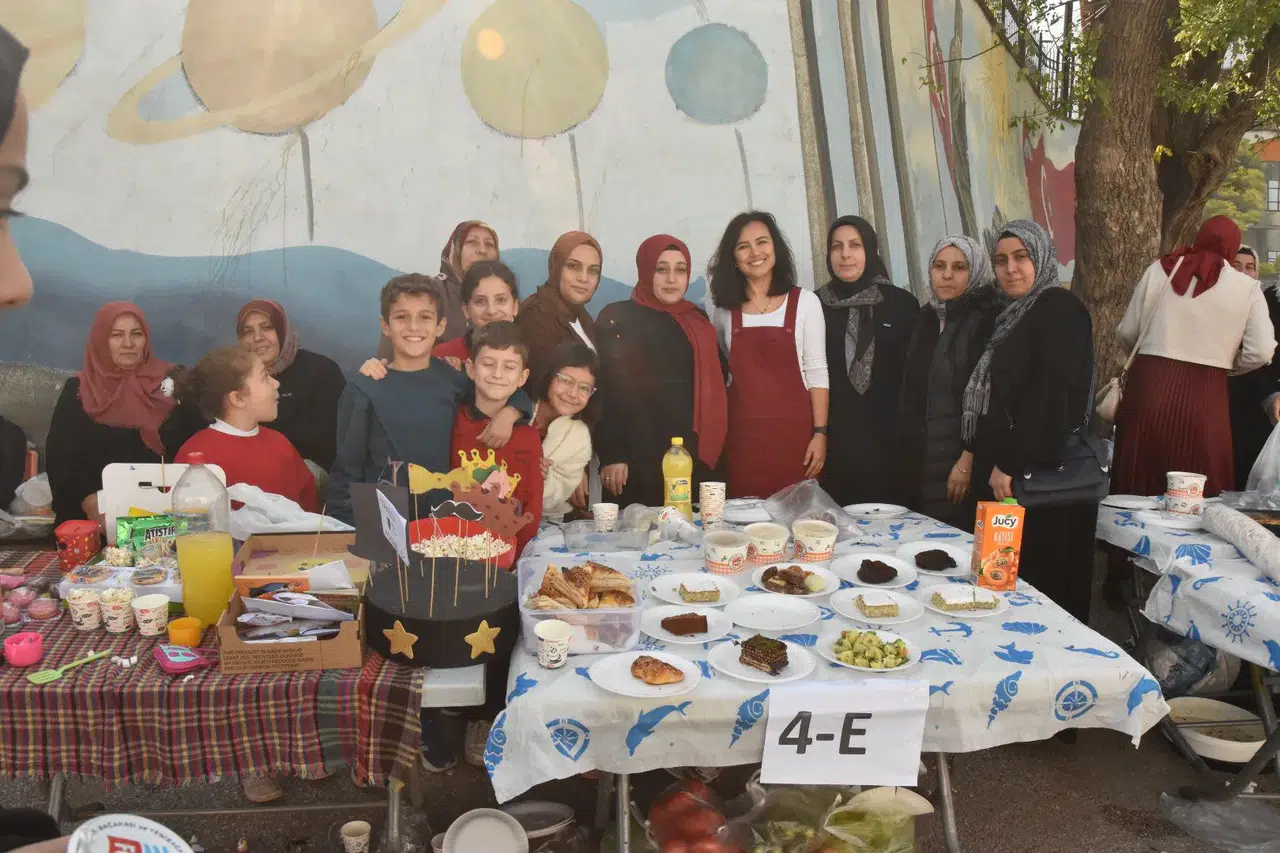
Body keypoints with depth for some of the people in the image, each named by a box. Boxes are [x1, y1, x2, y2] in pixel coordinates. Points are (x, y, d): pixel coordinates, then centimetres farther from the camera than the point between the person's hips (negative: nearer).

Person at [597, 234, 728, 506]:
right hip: (641, 458, -5)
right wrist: (611, 456, -14)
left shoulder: (698, 319, 15)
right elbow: (608, 390, -7)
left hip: (699, 455, 5)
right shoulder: (616, 318, -1)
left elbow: (717, 378, 19)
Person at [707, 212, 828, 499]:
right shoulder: (723, 308, 8)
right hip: (742, 432, 2)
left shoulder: (805, 302, 2)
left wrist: (820, 433, -6)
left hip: (794, 430, -1)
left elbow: (816, 371, 0)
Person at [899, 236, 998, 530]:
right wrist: (907, 455, 12)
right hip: (921, 460, 6)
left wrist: (968, 460, -17)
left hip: (964, 461, -6)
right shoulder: (925, 318, 13)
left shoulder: (989, 320, -6)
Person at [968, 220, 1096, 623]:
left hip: (1045, 473, -9)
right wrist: (999, 463, 15)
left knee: (1042, 581, -5)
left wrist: (1009, 464, -20)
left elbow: (1051, 396, -19)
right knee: (1020, 582, 12)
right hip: (1017, 470, 9)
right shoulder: (1017, 315, 18)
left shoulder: (1058, 308, -10)